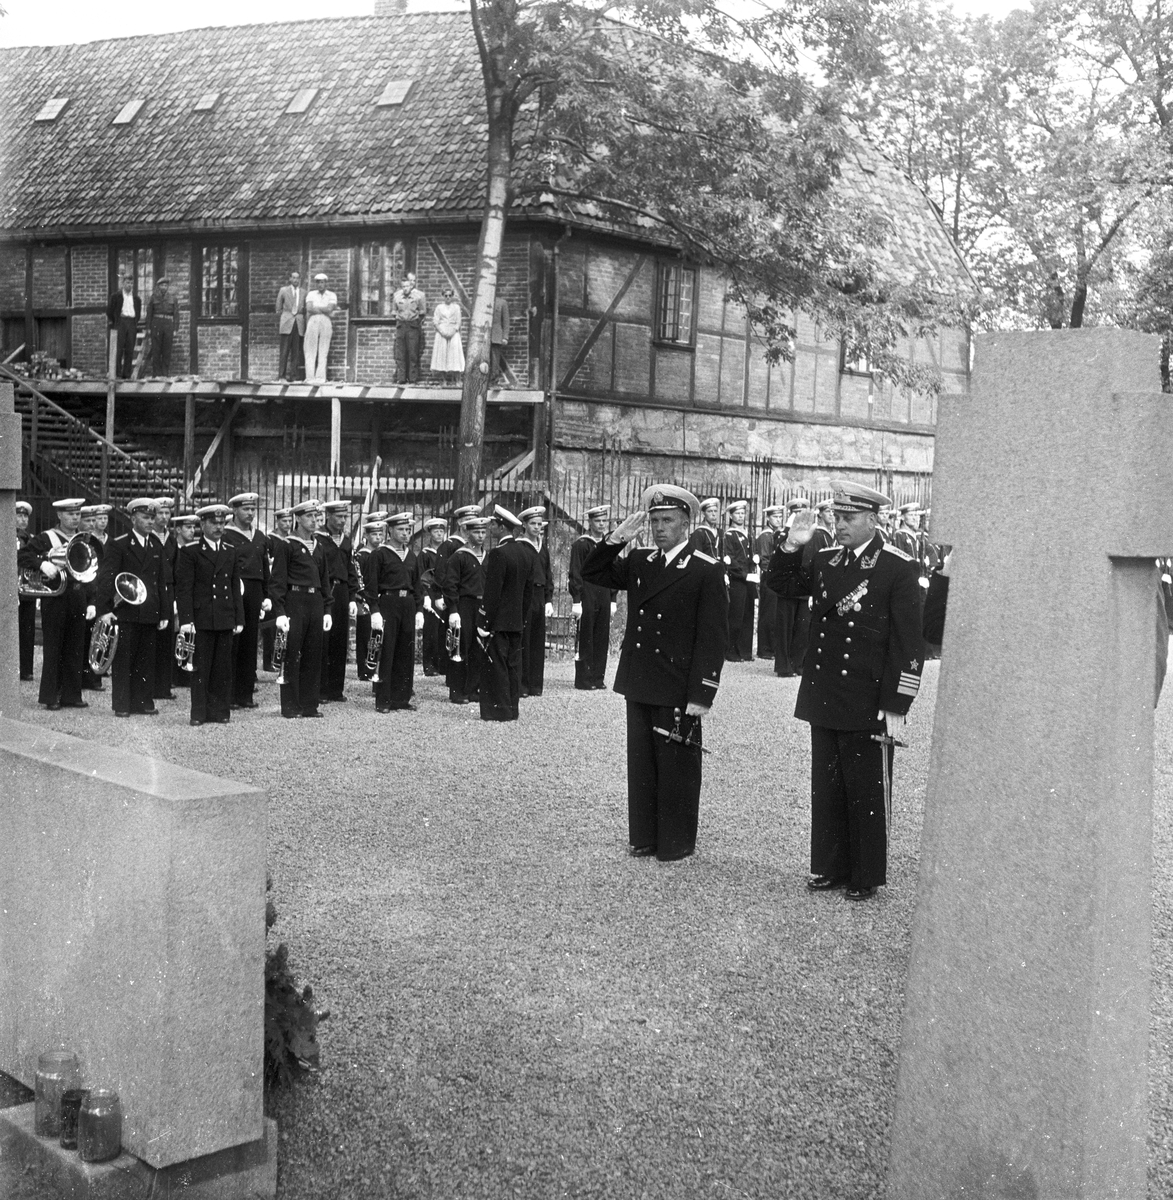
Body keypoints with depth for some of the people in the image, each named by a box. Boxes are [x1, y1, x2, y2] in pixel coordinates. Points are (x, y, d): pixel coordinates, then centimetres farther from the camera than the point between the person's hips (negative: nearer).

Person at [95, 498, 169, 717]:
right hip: (125, 613, -5)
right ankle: (121, 705, 4)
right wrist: (104, 609, -16)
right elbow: (105, 578, -7)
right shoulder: (118, 544, -2)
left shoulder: (156, 547, 14)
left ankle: (143, 703, 12)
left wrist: (164, 614, 12)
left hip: (150, 614, 5)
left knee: (146, 661, 7)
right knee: (123, 660, -1)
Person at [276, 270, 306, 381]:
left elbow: (305, 309, 14)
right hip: (286, 322, -2)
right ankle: (281, 374, -4)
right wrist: (278, 325, 7)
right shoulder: (283, 291, 7)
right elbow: (278, 309, 10)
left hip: (299, 323, 2)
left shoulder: (303, 292, 12)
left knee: (296, 351, 0)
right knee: (285, 350, -7)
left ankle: (291, 374, 4)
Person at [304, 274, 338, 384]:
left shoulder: (332, 295, 10)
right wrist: (324, 310, -2)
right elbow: (309, 309, -3)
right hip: (313, 321, 0)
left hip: (326, 322, 0)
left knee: (323, 351, -1)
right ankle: (310, 377, -4)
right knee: (310, 350, -4)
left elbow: (329, 309, -6)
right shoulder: (311, 294, 12)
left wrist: (315, 308, -1)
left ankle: (320, 377, -1)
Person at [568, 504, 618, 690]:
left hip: (604, 599, 5)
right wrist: (576, 601, -13)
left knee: (602, 640, 7)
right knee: (585, 640, -1)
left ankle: (598, 678, 14)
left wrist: (612, 600, 12)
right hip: (586, 599, -5)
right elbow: (575, 575, -8)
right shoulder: (581, 544, -5)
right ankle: (583, 681, 3)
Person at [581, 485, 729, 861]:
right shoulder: (638, 562, 10)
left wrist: (700, 696, -15)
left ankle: (677, 843, 15)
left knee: (677, 768, 3)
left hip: (678, 691, -6)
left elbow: (713, 637, -10)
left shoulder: (706, 570, -8)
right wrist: (616, 538, -5)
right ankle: (644, 837, 23)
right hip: (639, 685, 6)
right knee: (641, 764, 12)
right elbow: (592, 573, 11)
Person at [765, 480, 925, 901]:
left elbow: (908, 641, -11)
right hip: (823, 699, 6)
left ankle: (866, 875, 17)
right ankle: (829, 866, 26)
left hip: (868, 705, -5)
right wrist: (792, 547, -1)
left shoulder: (898, 568, -9)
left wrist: (897, 705, -14)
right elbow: (782, 584, 18)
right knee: (826, 788, 14)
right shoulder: (825, 560, 7)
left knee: (867, 793, 5)